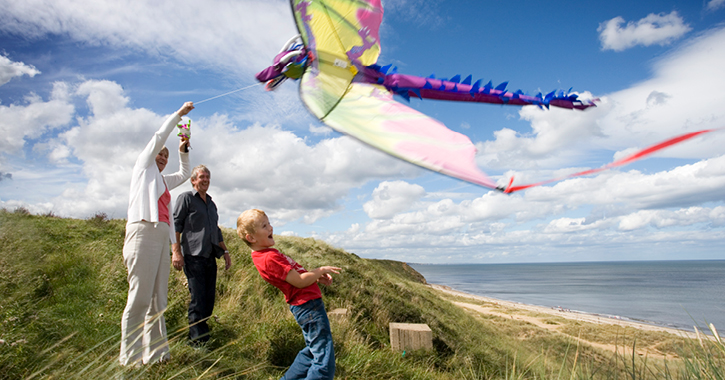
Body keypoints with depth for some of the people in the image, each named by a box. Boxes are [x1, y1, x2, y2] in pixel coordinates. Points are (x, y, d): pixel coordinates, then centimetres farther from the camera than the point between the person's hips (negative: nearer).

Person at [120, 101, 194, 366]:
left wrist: (183, 152, 32)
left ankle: (155, 353, 5)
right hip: (144, 233, -7)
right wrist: (179, 114, 18)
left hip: (162, 238, 8)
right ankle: (131, 358, -8)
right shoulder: (143, 167, 13)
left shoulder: (163, 180, 29)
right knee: (140, 298, -12)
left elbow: (184, 174, 43)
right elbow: (159, 137, 11)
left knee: (158, 300, 3)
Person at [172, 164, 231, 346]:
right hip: (193, 256, -7)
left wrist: (225, 251, 22)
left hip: (210, 257, 7)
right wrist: (176, 252, -14)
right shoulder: (186, 198, 3)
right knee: (198, 299, -9)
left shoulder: (211, 203, 23)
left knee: (209, 298, 5)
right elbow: (175, 225, -5)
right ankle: (198, 340, -2)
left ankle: (201, 335, 14)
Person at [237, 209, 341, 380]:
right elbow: (299, 281, -21)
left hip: (305, 306, 11)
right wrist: (321, 270, -8)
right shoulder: (270, 258, -21)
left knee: (311, 352, 26)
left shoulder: (267, 254, 11)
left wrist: (317, 277, 6)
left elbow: (293, 274, 17)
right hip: (308, 306, -11)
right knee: (324, 363, -8)